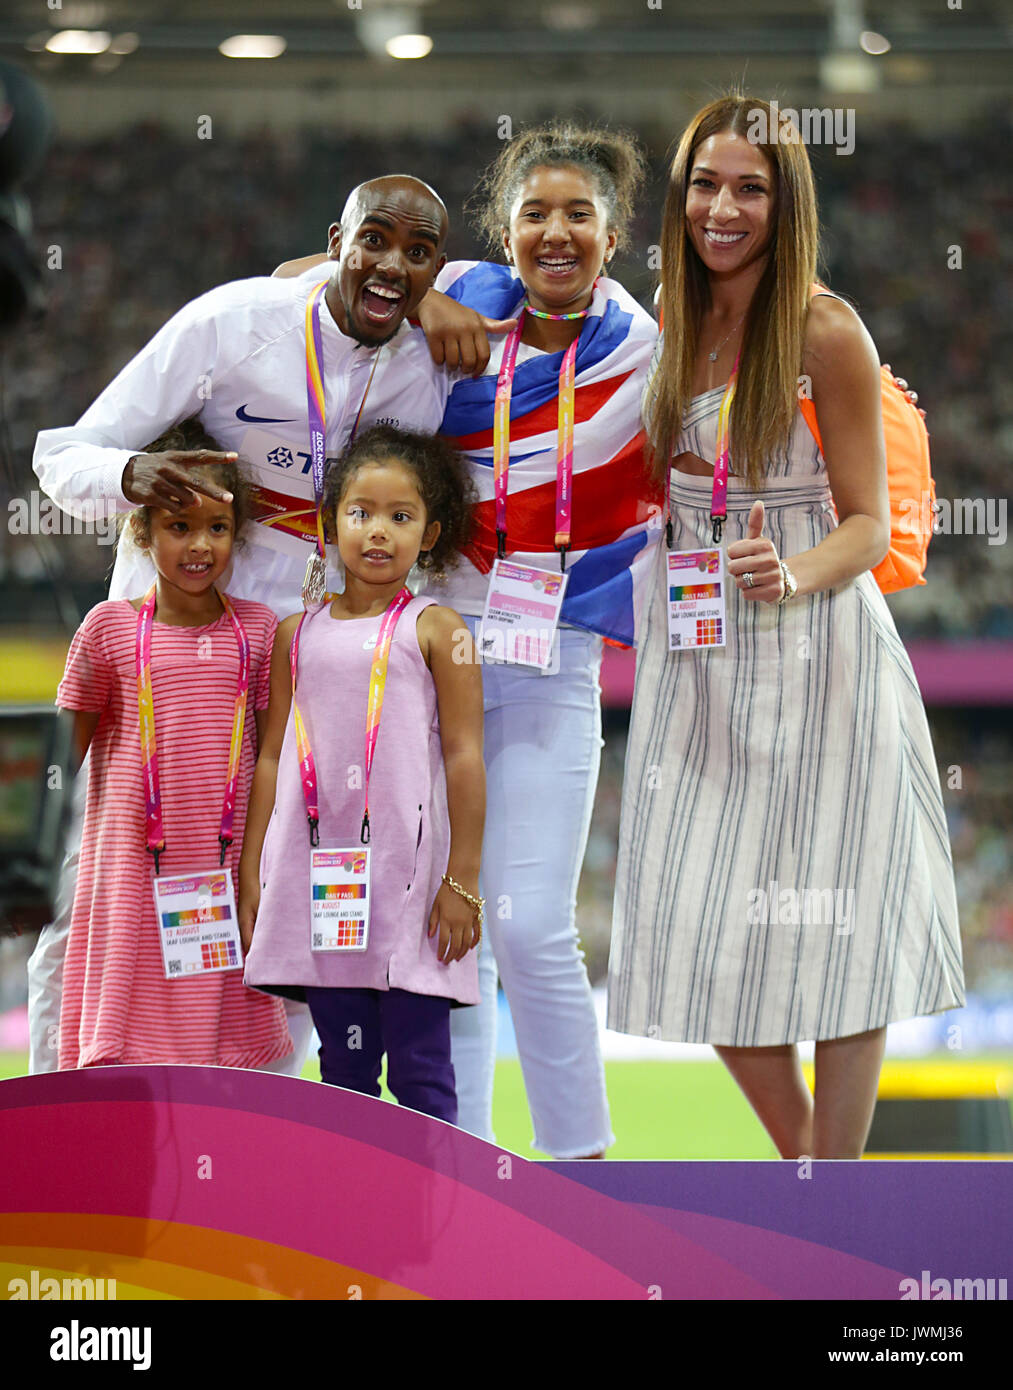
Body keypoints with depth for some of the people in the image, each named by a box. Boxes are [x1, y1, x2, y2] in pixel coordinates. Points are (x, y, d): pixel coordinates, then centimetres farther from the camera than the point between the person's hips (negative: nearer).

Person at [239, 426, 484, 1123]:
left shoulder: (435, 630, 0)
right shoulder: (299, 634, 11)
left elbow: (465, 758, -3)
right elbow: (272, 758, 15)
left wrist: (463, 880, -8)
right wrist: (251, 873, 11)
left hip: (407, 875, -4)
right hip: (318, 876, 4)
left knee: (420, 1069, -3)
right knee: (344, 1066, 8)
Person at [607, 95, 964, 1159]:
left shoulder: (828, 334, -10)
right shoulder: (672, 324, 6)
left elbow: (868, 526, -9)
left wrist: (791, 579, -27)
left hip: (817, 657, -5)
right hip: (697, 660, 6)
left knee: (834, 937, -2)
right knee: (707, 936, 6)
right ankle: (799, 1159, 26)